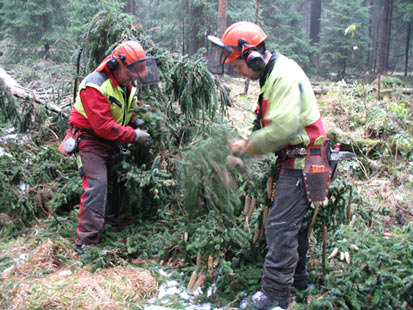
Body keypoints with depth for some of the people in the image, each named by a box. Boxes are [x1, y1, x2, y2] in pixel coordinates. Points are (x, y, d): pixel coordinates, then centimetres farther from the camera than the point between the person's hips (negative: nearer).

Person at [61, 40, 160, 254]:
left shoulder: (128, 84, 3)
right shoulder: (95, 86, -25)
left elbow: (131, 110, 18)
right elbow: (103, 126, -29)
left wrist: (137, 122, -4)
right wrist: (134, 135, -25)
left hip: (112, 141, 9)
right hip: (91, 140, -9)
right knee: (97, 186, -17)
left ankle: (112, 222, 37)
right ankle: (86, 241, -13)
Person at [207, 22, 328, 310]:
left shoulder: (284, 77, -21)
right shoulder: (273, 73, 11)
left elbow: (282, 129, -29)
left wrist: (248, 146, -16)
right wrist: (248, 142, -2)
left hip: (300, 163, -10)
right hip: (295, 161, 11)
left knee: (280, 227, -6)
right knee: (294, 222, 21)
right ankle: (297, 276, 37)